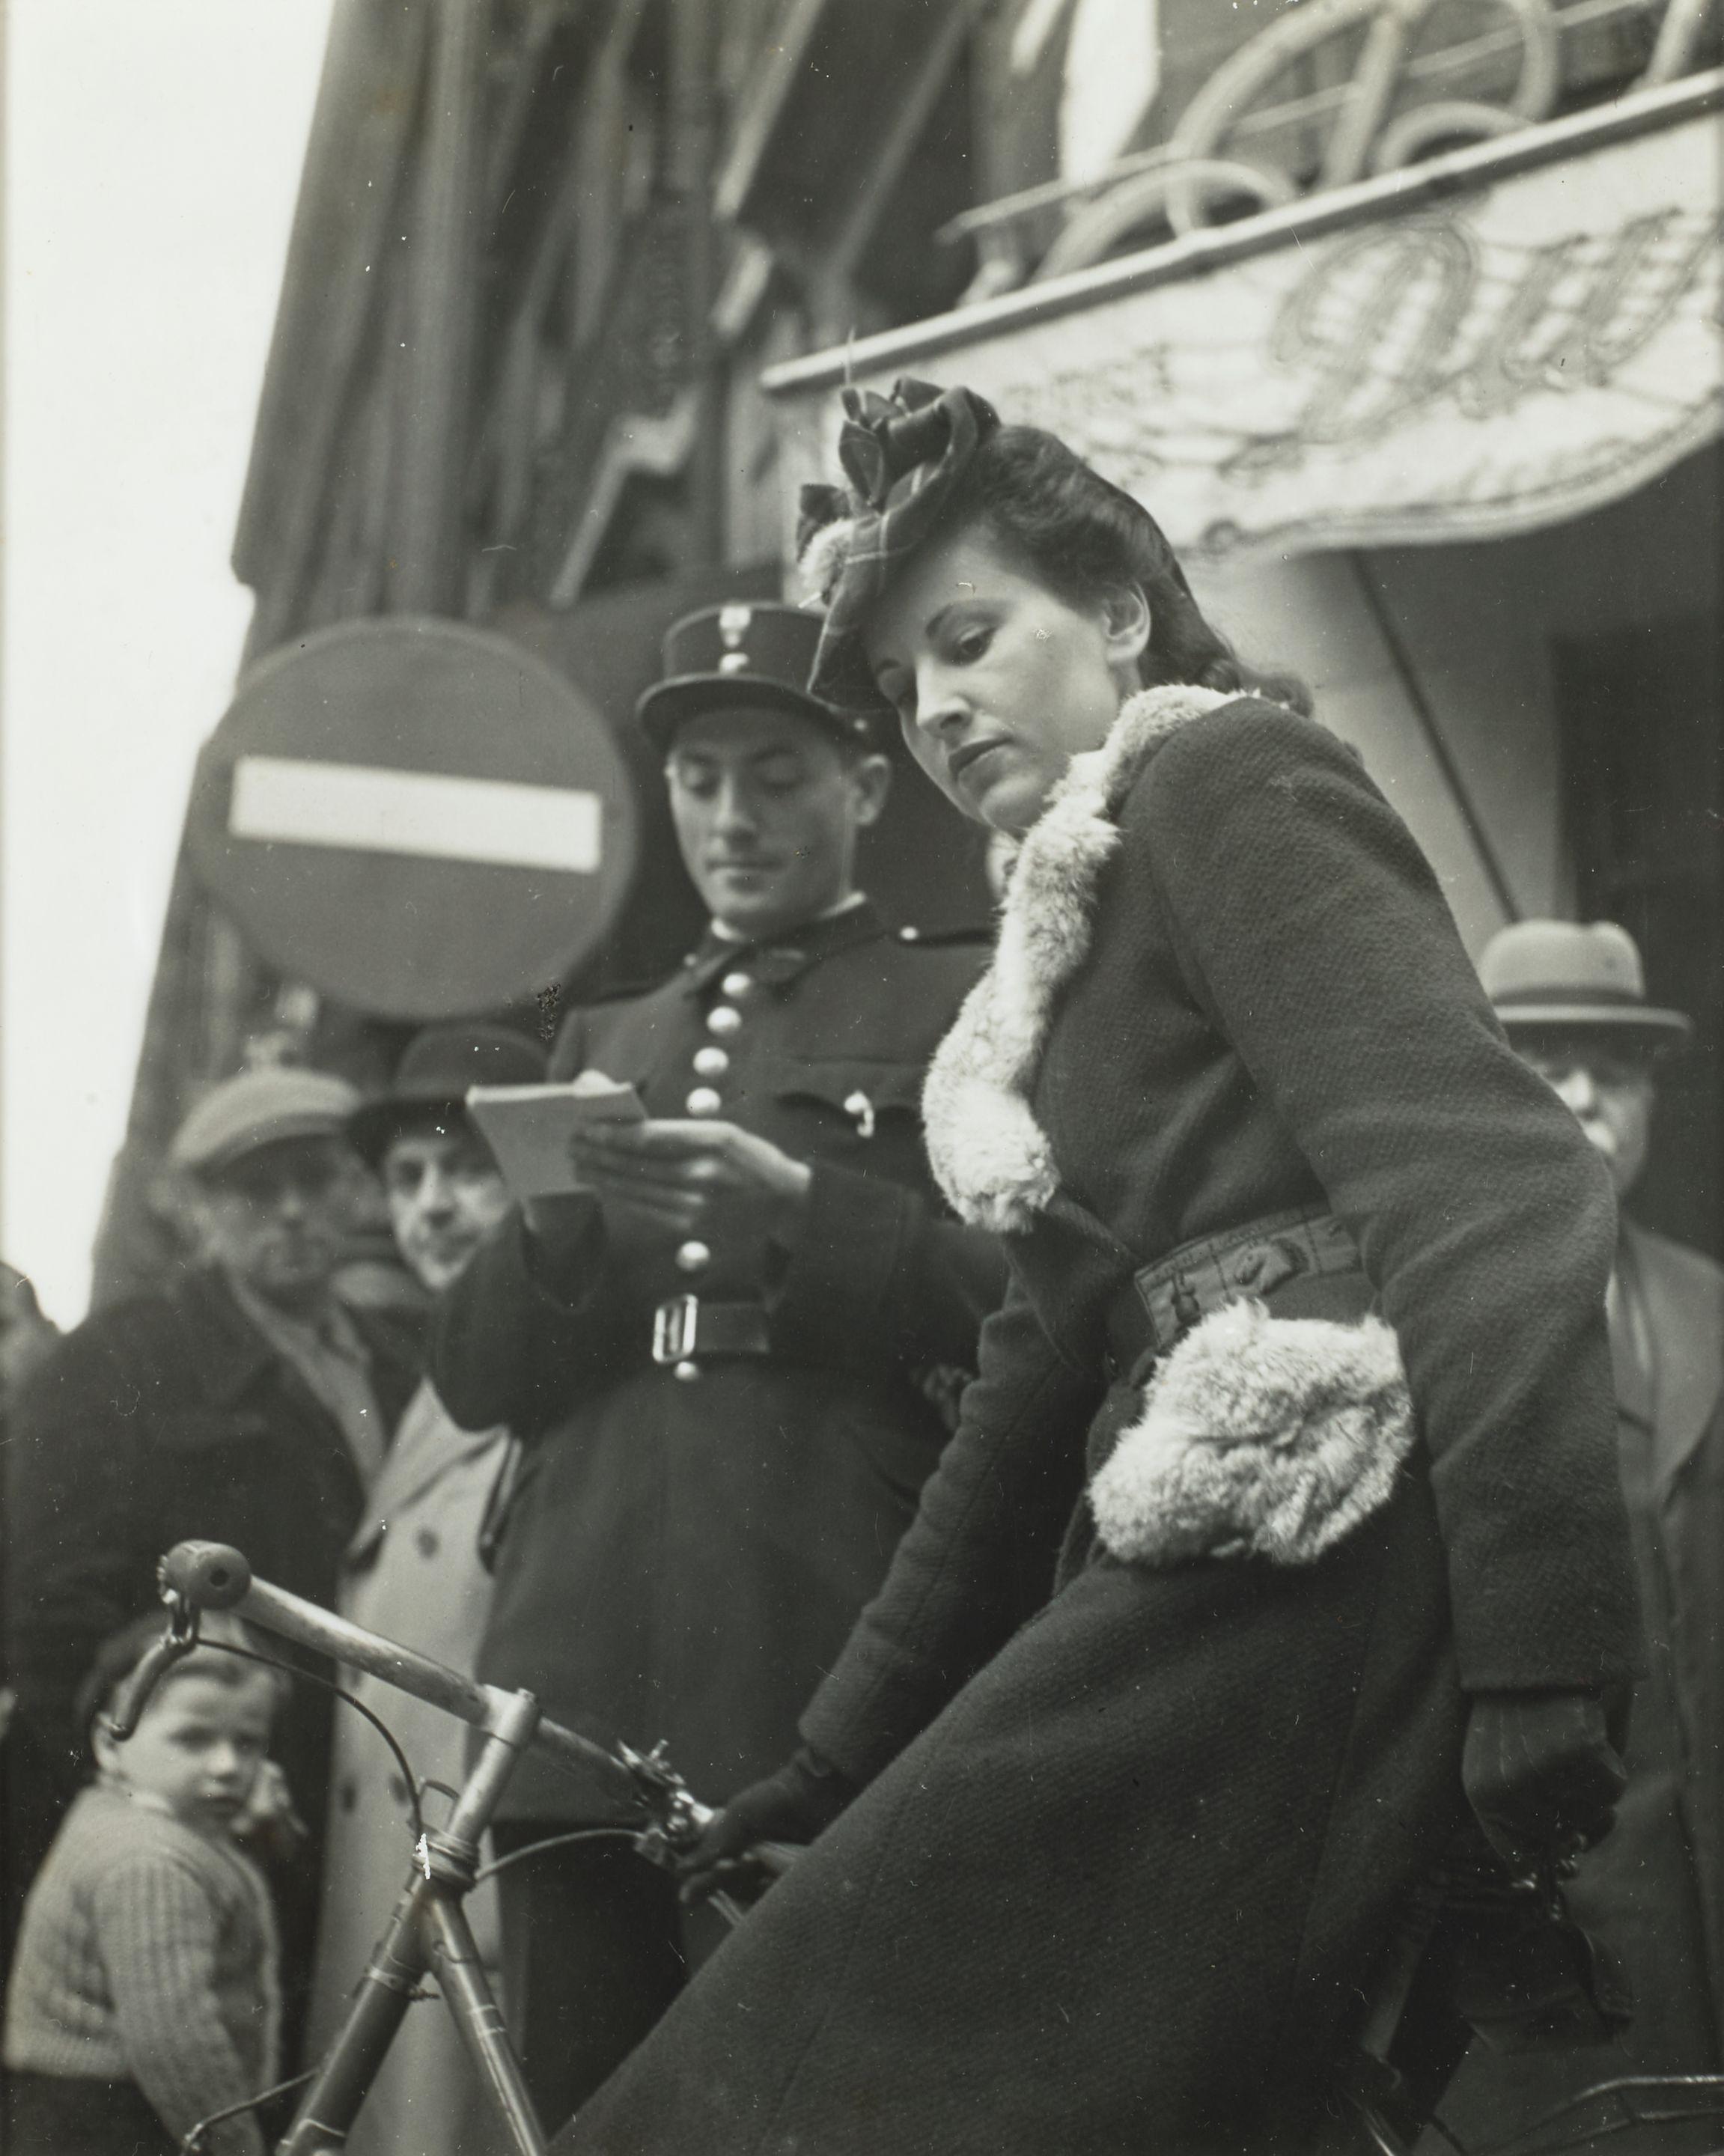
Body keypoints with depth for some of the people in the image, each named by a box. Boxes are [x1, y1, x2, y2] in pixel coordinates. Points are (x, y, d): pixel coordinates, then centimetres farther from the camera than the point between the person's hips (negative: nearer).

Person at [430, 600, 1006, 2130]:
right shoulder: (602, 1043, 24)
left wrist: (805, 1210, -16)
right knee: (583, 2114, 3)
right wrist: (550, 1235, -5)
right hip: (583, 1685, 5)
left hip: (831, 1690, -4)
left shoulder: (968, 1009, 10)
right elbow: (475, 1377, 16)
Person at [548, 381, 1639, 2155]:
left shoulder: (1231, 779, 1)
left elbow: (1478, 1180, -14)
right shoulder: (1065, 955, 29)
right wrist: (844, 1756, 29)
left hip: (1319, 1553, -9)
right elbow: (1042, 1377, 30)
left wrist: (1538, 1639, -23)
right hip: (1209, 1567, 9)